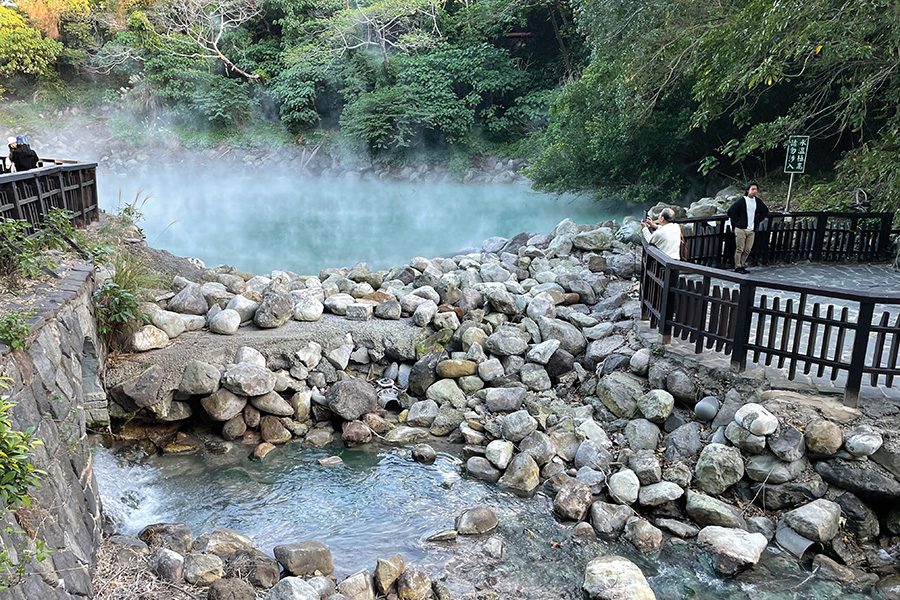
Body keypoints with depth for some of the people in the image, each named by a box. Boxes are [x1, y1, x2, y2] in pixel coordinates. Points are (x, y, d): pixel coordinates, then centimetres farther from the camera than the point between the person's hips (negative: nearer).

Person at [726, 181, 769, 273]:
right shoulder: (741, 200, -6)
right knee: (739, 249, -6)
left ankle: (742, 265, 16)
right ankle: (737, 267, 0)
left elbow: (765, 211, 25)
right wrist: (737, 222, -5)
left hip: (752, 230, 5)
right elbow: (730, 211, -8)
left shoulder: (758, 201, 10)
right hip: (741, 229, -5)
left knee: (748, 250, 5)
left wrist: (758, 221, 16)